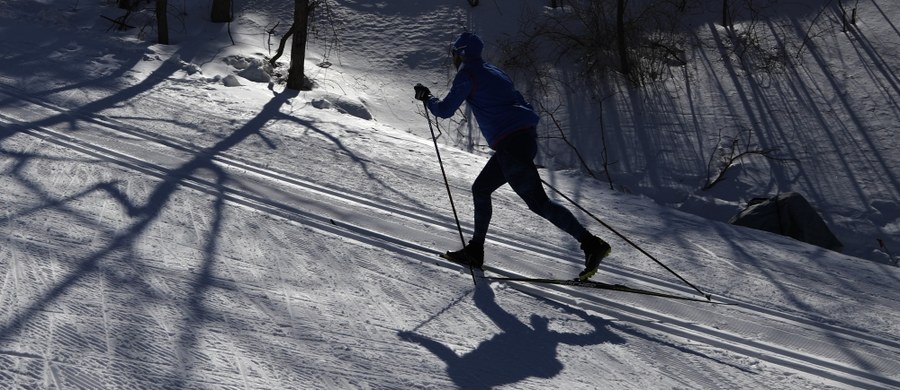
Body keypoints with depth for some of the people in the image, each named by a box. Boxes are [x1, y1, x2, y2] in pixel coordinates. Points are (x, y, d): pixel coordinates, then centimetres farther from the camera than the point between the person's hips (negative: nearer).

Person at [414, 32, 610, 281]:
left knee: (538, 202, -11)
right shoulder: (494, 72, 25)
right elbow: (522, 106, 27)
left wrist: (427, 98, 19)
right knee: (480, 189, 19)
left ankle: (592, 245, -16)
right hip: (526, 137, 10)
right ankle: (475, 251, 23)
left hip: (510, 143, -10)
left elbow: (445, 110, 1)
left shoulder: (467, 74, 0)